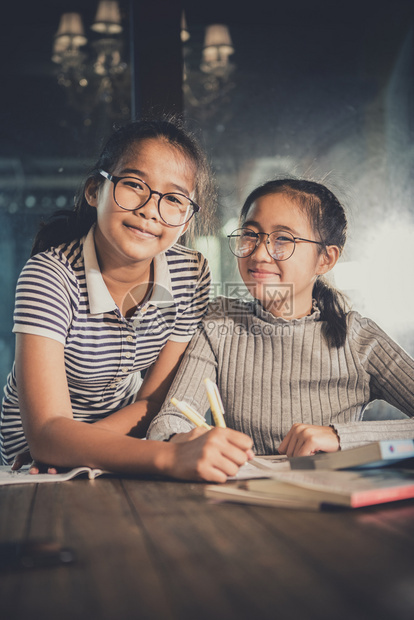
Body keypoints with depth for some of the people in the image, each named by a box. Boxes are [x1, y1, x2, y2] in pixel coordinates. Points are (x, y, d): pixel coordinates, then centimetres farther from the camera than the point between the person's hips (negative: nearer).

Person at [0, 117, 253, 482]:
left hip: (125, 432, 4)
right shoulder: (50, 277, -25)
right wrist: (172, 457, -48)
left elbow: (154, 401, -6)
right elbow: (46, 432, -34)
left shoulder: (191, 274, -12)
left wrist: (75, 448, -22)